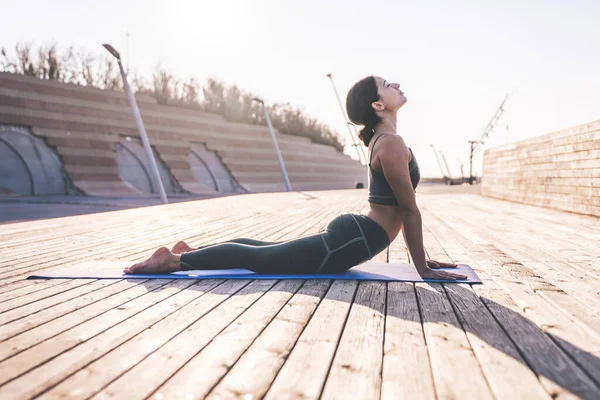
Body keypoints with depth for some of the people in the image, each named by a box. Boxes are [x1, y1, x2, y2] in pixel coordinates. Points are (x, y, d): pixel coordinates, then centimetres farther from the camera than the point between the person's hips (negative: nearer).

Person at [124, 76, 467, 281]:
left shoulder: (384, 139, 14)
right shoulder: (391, 143, -19)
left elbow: (402, 208, 18)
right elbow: (410, 209, -17)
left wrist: (423, 257, 18)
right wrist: (423, 267, -11)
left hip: (349, 233, 10)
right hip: (351, 241, -10)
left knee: (267, 250, 21)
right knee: (258, 259, -3)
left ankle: (190, 251, 26)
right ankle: (173, 260, 2)